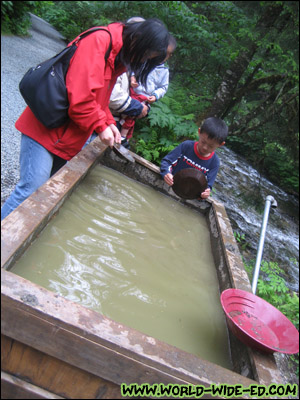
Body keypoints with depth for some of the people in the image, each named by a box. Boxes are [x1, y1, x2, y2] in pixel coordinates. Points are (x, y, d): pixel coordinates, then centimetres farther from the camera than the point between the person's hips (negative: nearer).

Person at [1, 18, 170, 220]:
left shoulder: (118, 59, 15)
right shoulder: (99, 41, -15)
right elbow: (80, 97, -23)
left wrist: (109, 123, 4)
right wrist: (101, 126, -15)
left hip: (67, 138, 9)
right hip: (46, 129, -9)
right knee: (32, 190, -11)